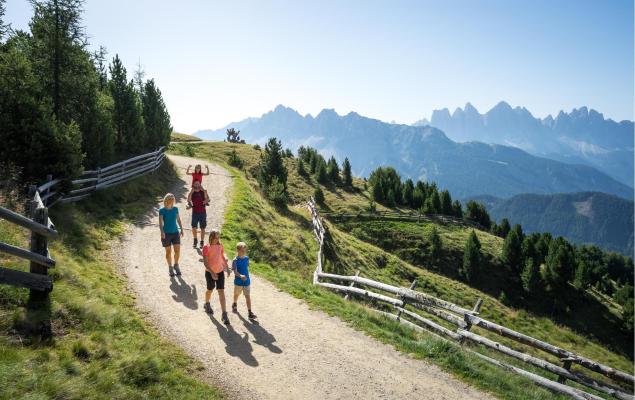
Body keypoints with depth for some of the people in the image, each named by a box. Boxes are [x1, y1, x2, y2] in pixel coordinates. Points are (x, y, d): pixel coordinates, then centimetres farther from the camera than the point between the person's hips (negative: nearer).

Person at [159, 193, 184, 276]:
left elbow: (179, 220, 11)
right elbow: (160, 222, -13)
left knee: (177, 250, -2)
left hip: (175, 232, 3)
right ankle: (170, 268, 21)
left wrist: (182, 230, 8)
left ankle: (176, 265, 20)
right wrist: (162, 232, -26)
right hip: (166, 233, -3)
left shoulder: (175, 209, 3)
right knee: (168, 251, 6)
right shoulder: (162, 210, -7)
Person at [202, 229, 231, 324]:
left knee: (221, 292, -4)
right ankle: (207, 304, 50)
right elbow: (205, 262, -20)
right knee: (210, 290, 17)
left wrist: (227, 268, 16)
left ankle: (224, 315, -4)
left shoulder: (220, 245, -4)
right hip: (210, 272, -2)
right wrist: (212, 272, -30)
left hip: (220, 271, 2)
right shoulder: (206, 248, -17)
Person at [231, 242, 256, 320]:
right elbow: (235, 271, -25)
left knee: (248, 296, -2)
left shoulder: (246, 258, -2)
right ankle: (234, 305, 49)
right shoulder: (235, 260, -17)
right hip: (238, 282, -3)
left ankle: (250, 312, -2)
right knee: (237, 294, 20)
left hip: (247, 281, 3)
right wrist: (240, 276, -42)